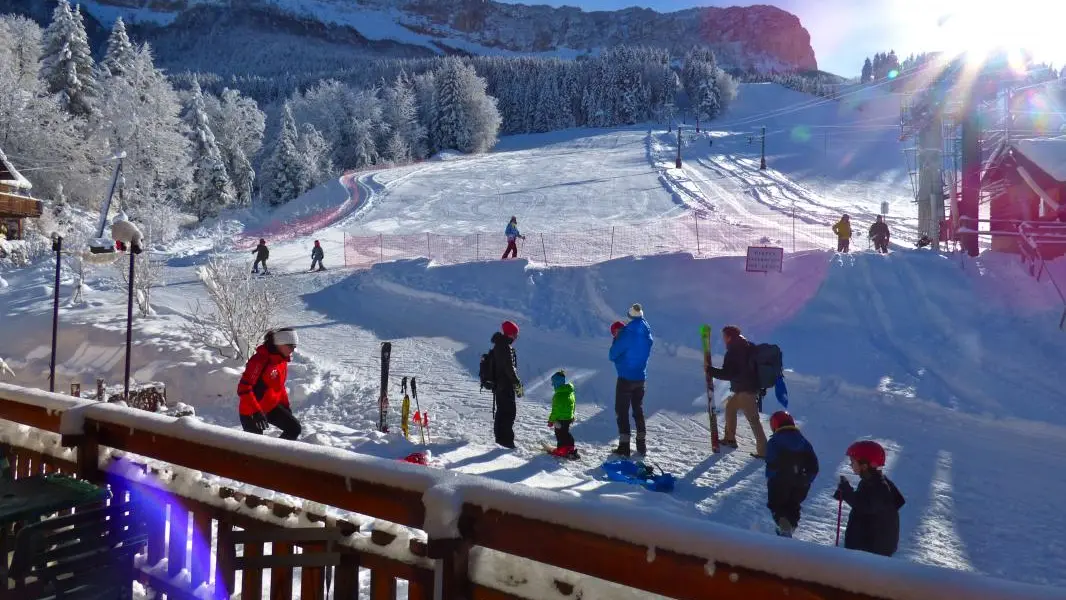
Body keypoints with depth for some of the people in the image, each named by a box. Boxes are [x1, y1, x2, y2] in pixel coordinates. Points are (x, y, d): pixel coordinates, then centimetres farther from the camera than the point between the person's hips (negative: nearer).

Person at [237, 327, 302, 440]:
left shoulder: (282, 360, 2)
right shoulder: (260, 360, -25)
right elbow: (243, 388, -27)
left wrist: (285, 405, 16)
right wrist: (257, 411, -31)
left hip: (272, 406, 8)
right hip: (251, 411, -8)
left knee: (294, 428, 2)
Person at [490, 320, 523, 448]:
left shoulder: (498, 346, 14)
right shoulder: (506, 347, -18)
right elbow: (509, 367, -22)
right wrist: (518, 384, -16)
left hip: (498, 384, 10)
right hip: (506, 386, -10)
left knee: (502, 411, 17)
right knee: (509, 411, -7)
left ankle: (500, 436, 26)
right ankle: (506, 439, -7)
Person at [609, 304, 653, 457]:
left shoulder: (626, 333, -19)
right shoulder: (647, 334, 0)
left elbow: (613, 355, -13)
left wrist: (616, 339, 5)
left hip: (626, 377, -6)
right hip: (640, 377, 6)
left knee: (622, 411, 1)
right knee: (638, 410, 17)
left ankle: (624, 446, -1)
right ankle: (641, 446, 21)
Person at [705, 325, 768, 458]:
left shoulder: (733, 352, -17)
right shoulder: (748, 346, 10)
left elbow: (727, 374, -19)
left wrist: (710, 370, -8)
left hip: (745, 390, -10)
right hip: (753, 385, 10)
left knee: (752, 419, -9)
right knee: (730, 406, 24)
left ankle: (763, 450, -10)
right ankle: (729, 438, 33)